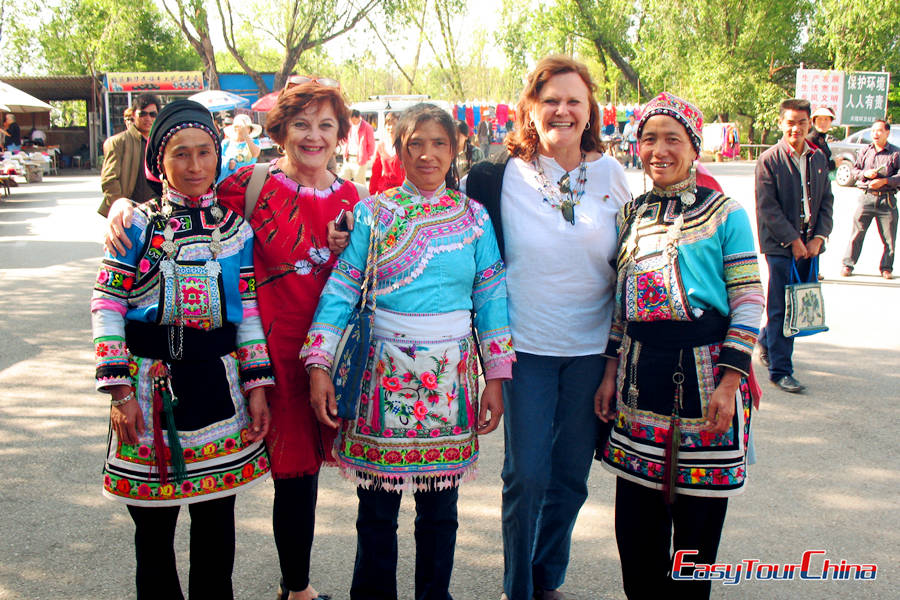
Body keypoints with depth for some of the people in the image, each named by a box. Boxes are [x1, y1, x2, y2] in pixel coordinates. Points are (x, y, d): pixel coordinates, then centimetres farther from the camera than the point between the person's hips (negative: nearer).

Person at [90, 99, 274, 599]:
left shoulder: (236, 228, 5)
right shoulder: (138, 225, -2)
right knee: (153, 522, 9)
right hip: (150, 383, -2)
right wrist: (119, 390, -11)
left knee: (217, 514, 12)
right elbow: (106, 306, -4)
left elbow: (250, 311, 6)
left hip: (219, 383, 2)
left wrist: (257, 386, 1)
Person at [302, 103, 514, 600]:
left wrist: (496, 377, 2)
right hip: (386, 368, -1)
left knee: (440, 505, 11)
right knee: (377, 506, 7)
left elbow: (491, 298, 6)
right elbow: (341, 290, -1)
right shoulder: (373, 213, 1)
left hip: (451, 373, 1)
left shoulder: (474, 217, 5)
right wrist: (319, 366, -8)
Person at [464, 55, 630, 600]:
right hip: (526, 347, -2)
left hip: (592, 350, 2)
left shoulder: (612, 175, 3)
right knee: (527, 478, -1)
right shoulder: (500, 176, -3)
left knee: (571, 478, 12)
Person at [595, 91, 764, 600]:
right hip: (640, 374, 4)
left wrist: (727, 384, -13)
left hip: (704, 373, -4)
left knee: (697, 517, 7)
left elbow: (749, 301, -6)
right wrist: (610, 373, 9)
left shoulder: (725, 214, -2)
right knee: (635, 517, 9)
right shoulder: (633, 215, 10)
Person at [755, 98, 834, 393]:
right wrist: (793, 240, -13)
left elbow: (826, 201, 12)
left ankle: (766, 341, 36)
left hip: (809, 245, 5)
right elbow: (767, 208, -10)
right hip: (779, 246, -5)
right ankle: (780, 369, 5)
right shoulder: (769, 160, -6)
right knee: (781, 308, -3)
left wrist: (819, 237, -1)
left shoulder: (818, 158, 10)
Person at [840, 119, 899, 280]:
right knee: (857, 231, -2)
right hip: (867, 197, 1)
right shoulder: (865, 151, 11)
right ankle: (848, 264, 6)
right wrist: (865, 173, -7)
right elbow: (854, 170, 12)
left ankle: (886, 268, 13)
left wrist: (884, 181, -15)